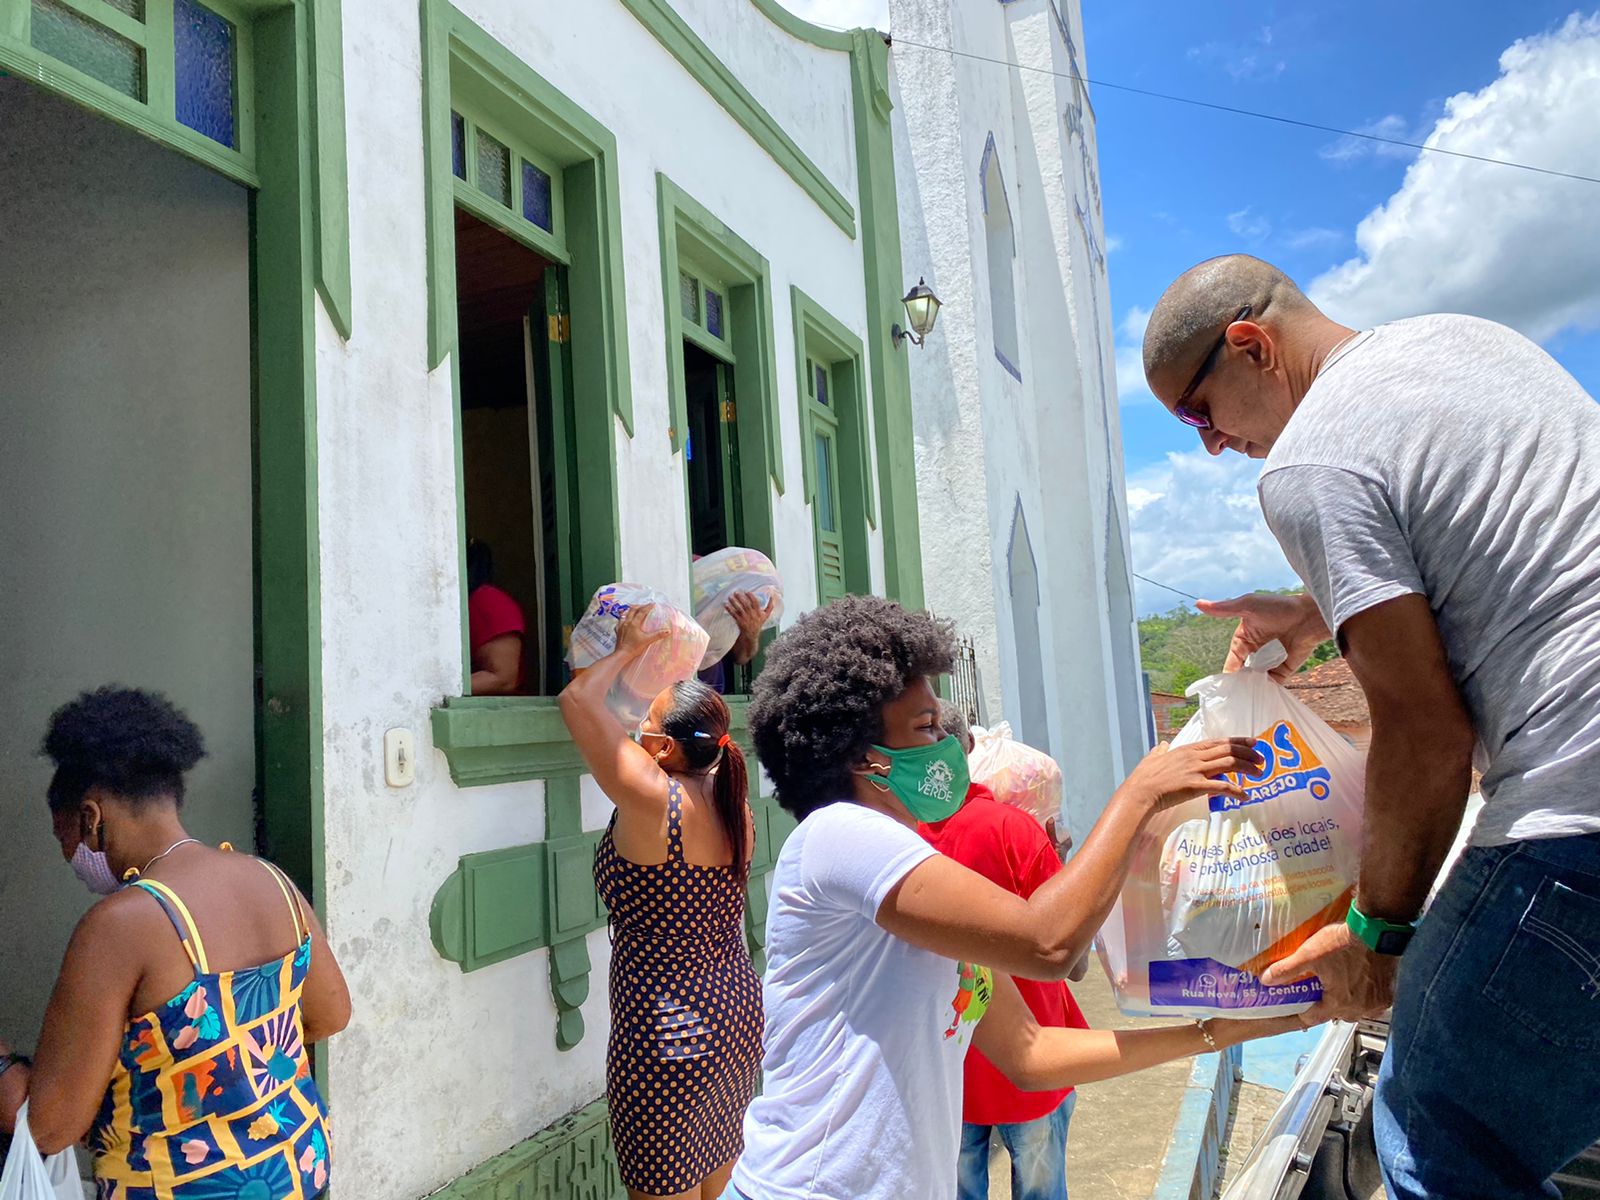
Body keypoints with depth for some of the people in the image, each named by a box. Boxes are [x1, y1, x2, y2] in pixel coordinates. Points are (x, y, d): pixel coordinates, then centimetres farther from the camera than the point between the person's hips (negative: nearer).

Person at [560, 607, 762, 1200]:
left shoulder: (652, 799, -21)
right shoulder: (735, 805, -2)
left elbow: (577, 700, -13)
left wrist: (627, 650, 0)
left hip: (666, 1030, -7)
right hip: (739, 1011, 8)